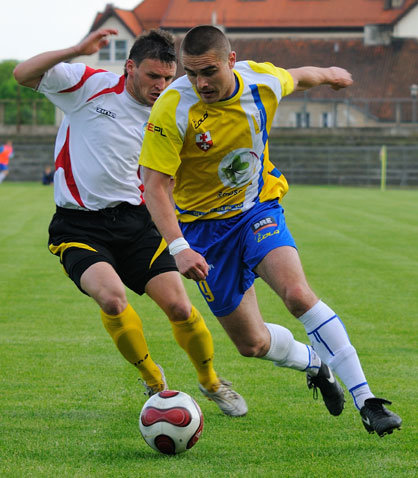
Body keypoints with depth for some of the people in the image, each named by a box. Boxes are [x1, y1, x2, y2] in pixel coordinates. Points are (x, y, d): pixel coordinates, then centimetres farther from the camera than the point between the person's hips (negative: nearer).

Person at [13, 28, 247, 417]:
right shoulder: (90, 85, -6)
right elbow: (24, 74, -14)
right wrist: (77, 51, -27)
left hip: (134, 222, 4)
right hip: (78, 225, -3)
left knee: (178, 306, -8)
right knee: (112, 297, -29)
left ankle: (211, 383, 21)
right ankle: (153, 381, -3)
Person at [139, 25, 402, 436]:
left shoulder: (263, 81, -14)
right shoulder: (172, 110, -25)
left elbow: (296, 77, 12)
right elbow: (154, 186, -24)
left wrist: (328, 74, 34)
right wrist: (178, 248, -38)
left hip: (258, 207, 1)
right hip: (203, 223, -1)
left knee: (297, 293, -26)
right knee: (252, 343, 3)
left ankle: (366, 401, -23)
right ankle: (314, 364, 38)